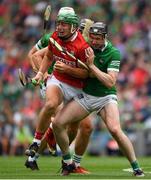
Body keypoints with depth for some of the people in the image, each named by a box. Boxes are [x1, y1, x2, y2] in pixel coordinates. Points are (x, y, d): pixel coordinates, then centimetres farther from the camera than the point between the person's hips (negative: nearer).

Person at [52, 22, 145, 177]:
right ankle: (68, 163, 9)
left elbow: (110, 82, -23)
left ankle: (136, 168, -14)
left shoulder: (113, 53, -13)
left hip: (106, 97, -4)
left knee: (115, 130, -28)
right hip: (85, 95, 4)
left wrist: (92, 66, -25)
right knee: (57, 123, -11)